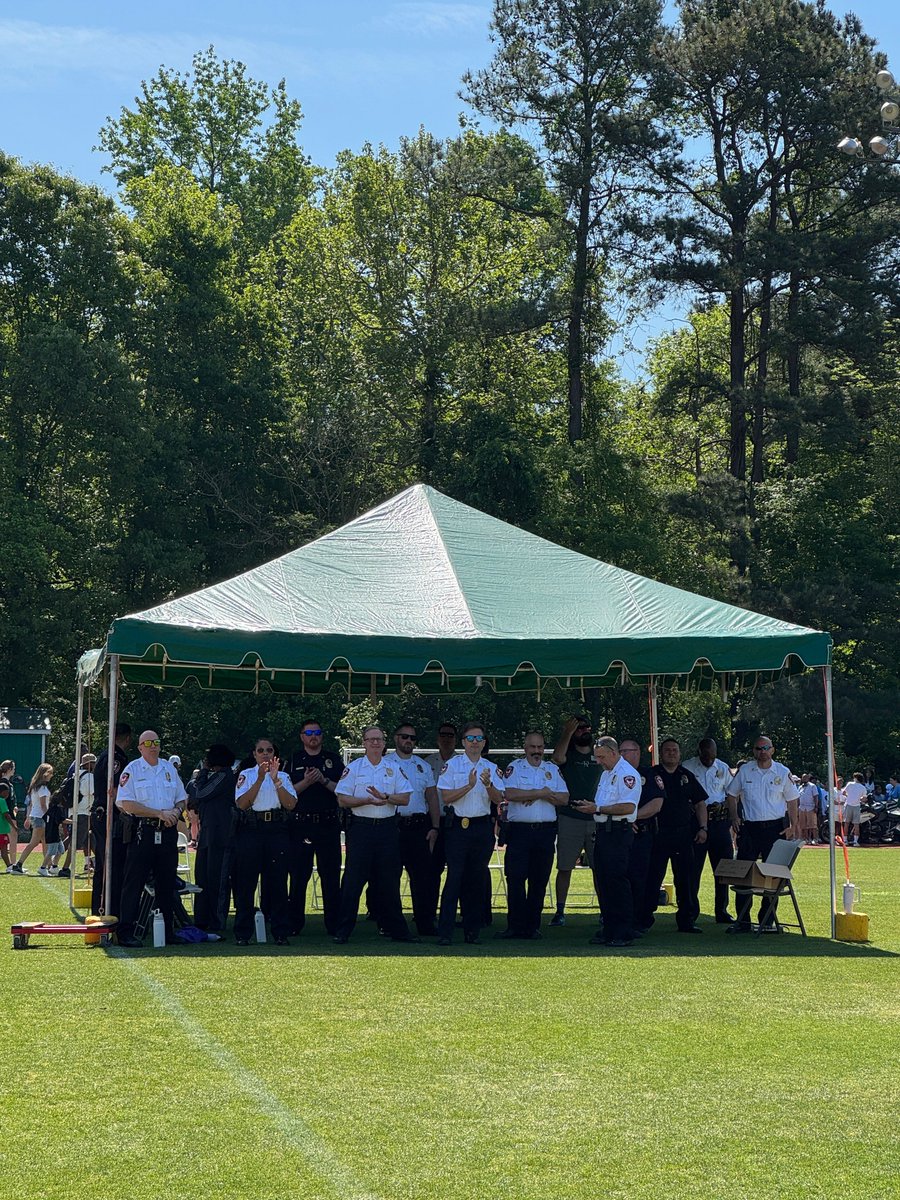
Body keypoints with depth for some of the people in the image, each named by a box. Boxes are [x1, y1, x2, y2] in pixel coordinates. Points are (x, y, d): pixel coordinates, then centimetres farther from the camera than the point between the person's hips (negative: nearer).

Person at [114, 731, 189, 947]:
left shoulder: (169, 768, 14)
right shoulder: (132, 770, -2)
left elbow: (182, 798, 20)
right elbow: (127, 804, -11)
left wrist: (176, 811, -4)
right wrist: (160, 813, -14)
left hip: (167, 832, 5)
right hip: (142, 831, -5)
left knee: (167, 883, 8)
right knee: (134, 883, -4)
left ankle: (167, 932, 14)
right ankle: (125, 932, -2)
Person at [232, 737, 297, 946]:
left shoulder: (283, 776, 12)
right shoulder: (246, 775, 7)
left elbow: (291, 804, -4)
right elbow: (242, 803, -9)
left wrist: (275, 779, -12)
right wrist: (260, 779, -15)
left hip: (277, 830, 1)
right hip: (250, 830, -1)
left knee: (277, 881, 1)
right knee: (246, 882, 0)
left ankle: (281, 933, 7)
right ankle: (242, 933, 7)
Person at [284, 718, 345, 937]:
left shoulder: (333, 759, 10)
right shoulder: (293, 760, 9)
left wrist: (324, 780, -11)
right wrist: (306, 782, -13)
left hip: (328, 824, 0)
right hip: (299, 825, 0)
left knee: (331, 875, 0)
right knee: (297, 875, 2)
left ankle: (334, 924, 4)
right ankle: (294, 923, 9)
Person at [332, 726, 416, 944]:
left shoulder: (395, 767, 9)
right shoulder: (353, 768, 3)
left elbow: (405, 799, 3)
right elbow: (342, 799, -3)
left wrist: (385, 797, -15)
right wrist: (367, 800, -17)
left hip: (387, 828, 2)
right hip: (361, 828, -2)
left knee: (389, 881, 7)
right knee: (353, 879, -3)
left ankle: (397, 930, 15)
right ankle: (342, 931, 1)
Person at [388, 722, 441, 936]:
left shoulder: (423, 766, 14)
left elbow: (432, 797, 13)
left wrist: (434, 827, 4)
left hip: (419, 825, 2)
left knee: (424, 875, -2)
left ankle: (425, 924, 3)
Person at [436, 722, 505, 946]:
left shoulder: (491, 768, 11)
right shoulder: (451, 765, 1)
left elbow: (498, 799, 1)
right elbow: (446, 797, -7)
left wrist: (488, 785, -19)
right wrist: (469, 786, -18)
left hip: (482, 827, 4)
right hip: (457, 827, -3)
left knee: (477, 880, 7)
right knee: (454, 878, -8)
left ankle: (472, 931, 13)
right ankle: (444, 932, -7)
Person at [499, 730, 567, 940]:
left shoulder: (553, 769, 14)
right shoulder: (514, 767, 5)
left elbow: (564, 798, 3)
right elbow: (510, 793, -11)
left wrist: (530, 795, -8)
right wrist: (540, 793, -10)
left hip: (545, 831, 3)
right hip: (519, 830, -3)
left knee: (539, 881, 4)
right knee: (515, 879, -6)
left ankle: (532, 926, 10)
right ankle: (515, 926, 0)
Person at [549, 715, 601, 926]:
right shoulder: (568, 754, 3)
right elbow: (557, 757, -22)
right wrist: (567, 732, -19)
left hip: (596, 820, 2)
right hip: (569, 819, -2)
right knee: (564, 867, 2)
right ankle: (560, 911, 8)